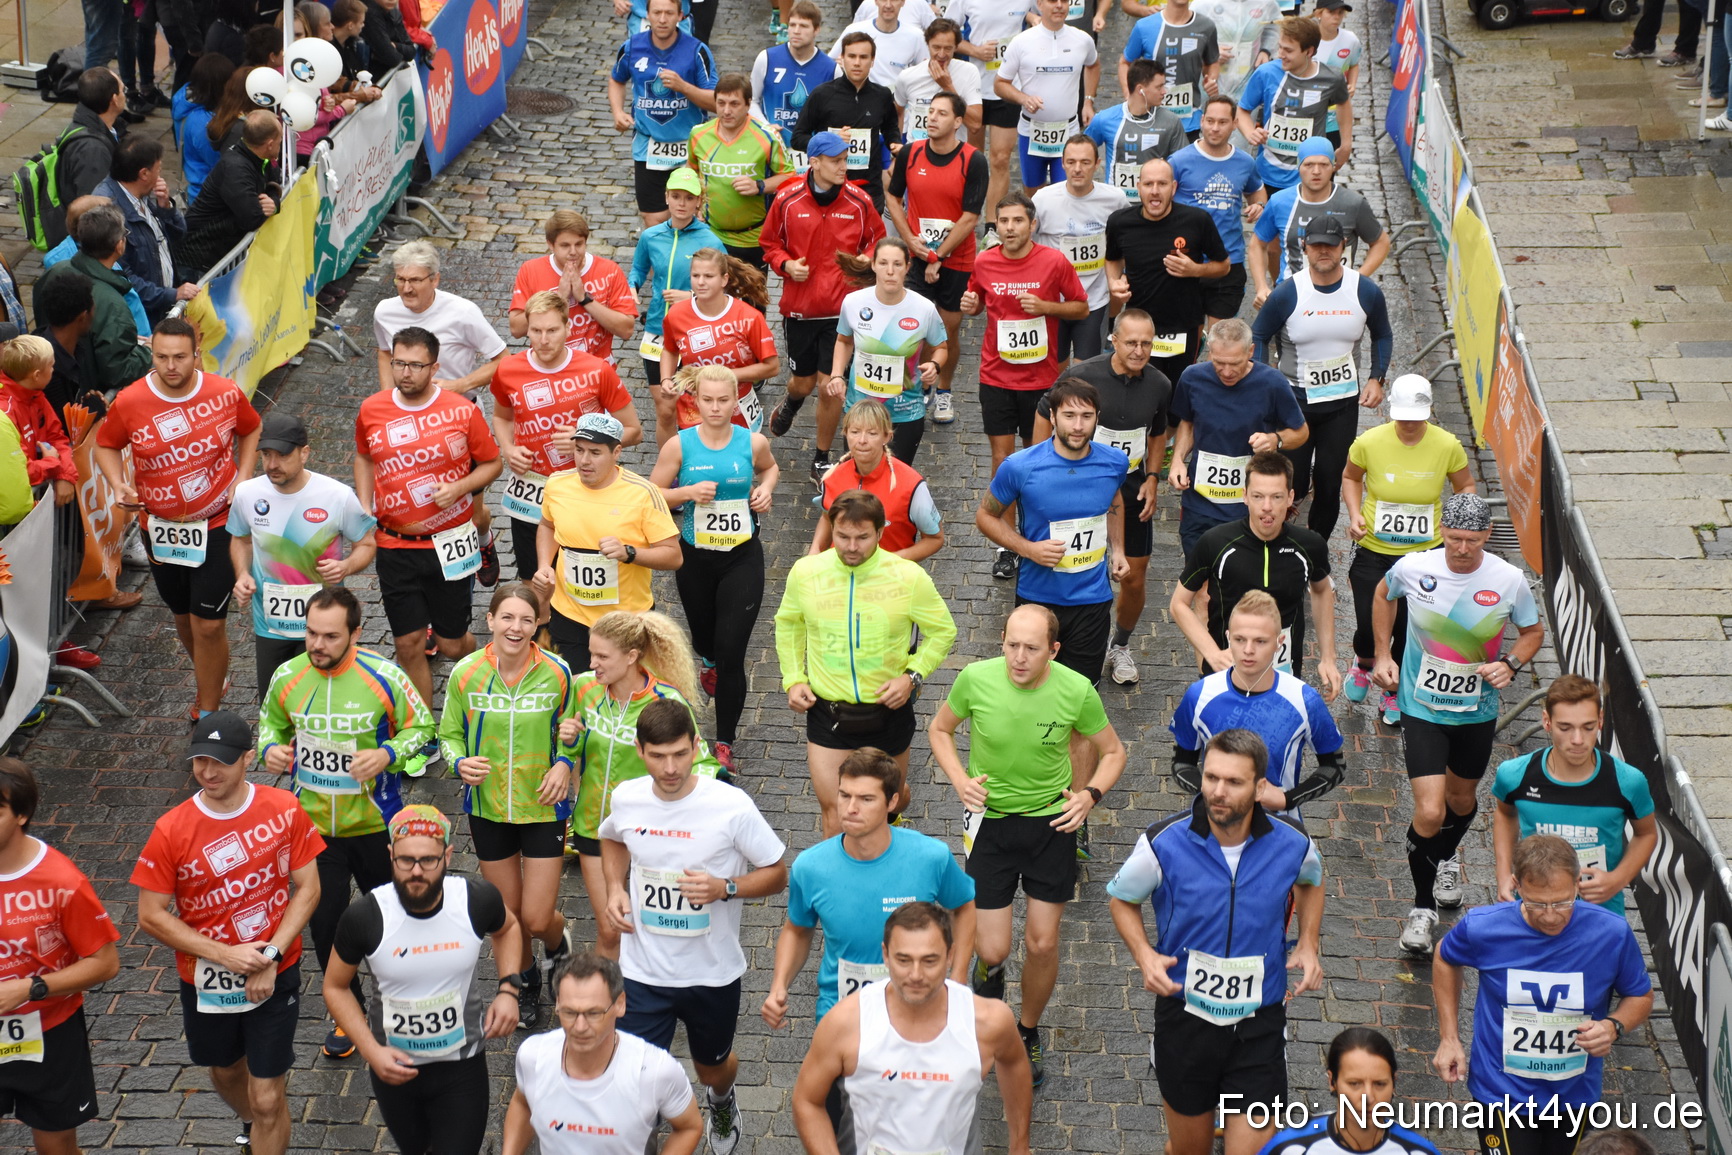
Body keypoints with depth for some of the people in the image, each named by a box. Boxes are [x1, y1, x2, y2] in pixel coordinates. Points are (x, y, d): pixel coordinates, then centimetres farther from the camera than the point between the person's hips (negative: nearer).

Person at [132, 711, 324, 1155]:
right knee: (226, 1072, 27)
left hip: (275, 975, -2)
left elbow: (307, 888, -7)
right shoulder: (171, 831, -17)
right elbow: (151, 916, -12)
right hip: (205, 980, 2)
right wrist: (225, 954, -19)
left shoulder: (285, 810, -14)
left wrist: (271, 956, -18)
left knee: (268, 1099, -1)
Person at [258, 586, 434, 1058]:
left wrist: (388, 754, -25)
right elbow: (272, 721, 11)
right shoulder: (288, 677, -9)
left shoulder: (384, 678, -18)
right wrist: (271, 749, -11)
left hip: (375, 824, -2)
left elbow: (422, 726, -7)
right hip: (314, 825, 2)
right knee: (324, 922, 5)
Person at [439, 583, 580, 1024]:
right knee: (507, 914, 14)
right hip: (488, 806, 2)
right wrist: (460, 762, -19)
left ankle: (557, 940, 36)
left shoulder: (557, 674, -12)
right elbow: (449, 735, 1)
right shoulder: (466, 674, -10)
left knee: (537, 918, -2)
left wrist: (565, 764, -16)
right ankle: (524, 978, 44)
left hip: (543, 805, -1)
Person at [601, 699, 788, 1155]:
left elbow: (776, 875, -9)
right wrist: (615, 887, -3)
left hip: (712, 974, -1)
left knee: (712, 1067, 24)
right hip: (643, 971, 1)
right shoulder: (626, 799, -10)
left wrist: (725, 888, -27)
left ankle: (722, 1102, 60)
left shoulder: (731, 806, -21)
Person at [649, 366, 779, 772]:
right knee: (704, 635, 24)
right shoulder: (680, 445, -9)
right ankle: (710, 662, 64)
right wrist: (689, 492, -20)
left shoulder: (753, 442, -7)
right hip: (695, 556, 1)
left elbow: (770, 467, 17)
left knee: (732, 653, -8)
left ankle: (725, 743, 4)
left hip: (742, 557, -1)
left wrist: (766, 488, -5)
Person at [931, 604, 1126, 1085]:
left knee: (1042, 943, 5)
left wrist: (1090, 794, -16)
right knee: (993, 949, -3)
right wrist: (960, 780, -13)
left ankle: (1028, 1034, 32)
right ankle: (987, 968, 37)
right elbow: (940, 729, 4)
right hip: (990, 817, 0)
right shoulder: (975, 679, -16)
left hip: (1051, 821, 0)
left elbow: (1112, 751, 2)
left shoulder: (1077, 691, -16)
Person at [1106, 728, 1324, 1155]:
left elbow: (1310, 881, 16)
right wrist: (1144, 955, -14)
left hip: (1258, 1026, 0)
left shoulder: (1293, 844, -9)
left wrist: (1308, 944, 1)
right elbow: (1122, 899, 3)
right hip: (1184, 1018, 0)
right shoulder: (1163, 843, -14)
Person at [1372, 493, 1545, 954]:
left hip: (1477, 712, 2)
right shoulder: (1413, 568, -15)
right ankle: (1422, 906, 9)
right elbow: (1383, 595, 9)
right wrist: (1382, 654, 4)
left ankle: (1446, 859, 58)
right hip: (1421, 708, -2)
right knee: (1429, 812, -12)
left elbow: (1533, 631, 4)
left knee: (1461, 798, 23)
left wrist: (1510, 664, -16)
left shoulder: (1509, 581, -15)